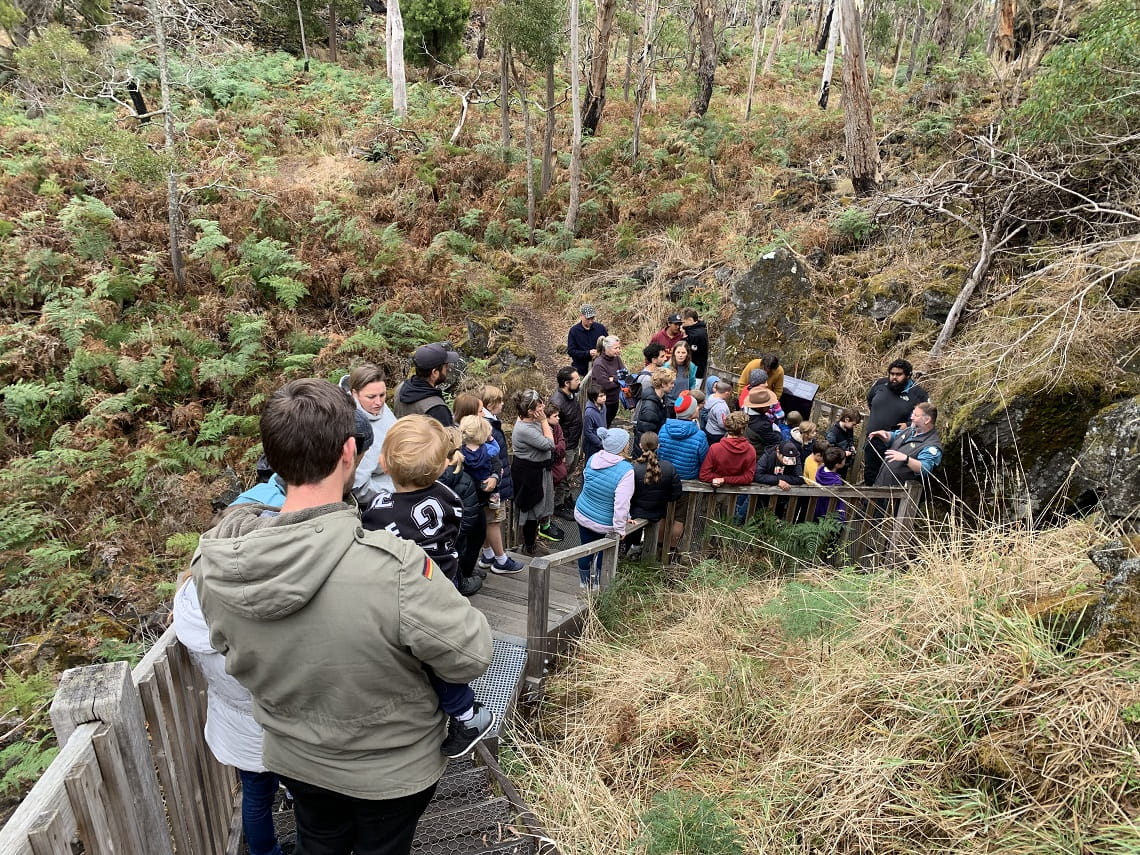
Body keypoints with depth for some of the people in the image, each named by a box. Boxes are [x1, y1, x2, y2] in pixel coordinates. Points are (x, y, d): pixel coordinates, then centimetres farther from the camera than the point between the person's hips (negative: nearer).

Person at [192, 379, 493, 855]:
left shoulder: (212, 564, -21)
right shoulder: (394, 567, -40)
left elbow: (225, 647, -1)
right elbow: (471, 656, -26)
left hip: (294, 760, 4)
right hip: (392, 770, -3)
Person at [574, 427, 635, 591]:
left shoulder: (592, 459, -8)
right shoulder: (626, 470, -27)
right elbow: (622, 503, -30)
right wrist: (620, 529, -18)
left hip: (582, 514, 5)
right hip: (603, 524, -5)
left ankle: (584, 583, 41)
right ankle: (597, 583, 34)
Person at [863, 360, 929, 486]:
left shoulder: (918, 393, -11)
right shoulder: (880, 384, 1)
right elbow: (869, 399, 22)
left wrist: (908, 425, -16)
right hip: (872, 442, 4)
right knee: (869, 476, 20)